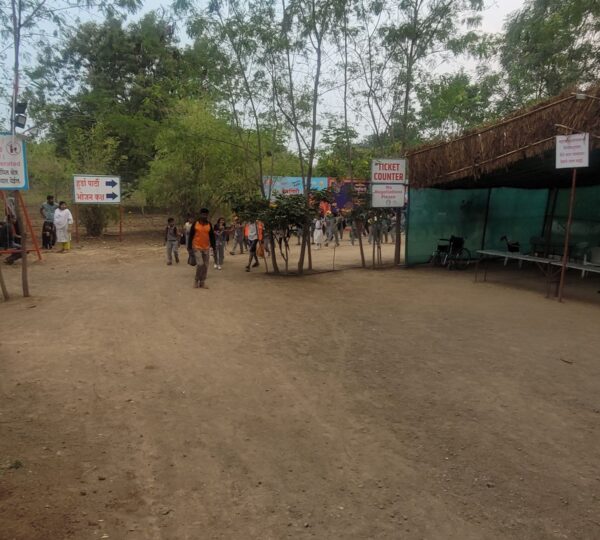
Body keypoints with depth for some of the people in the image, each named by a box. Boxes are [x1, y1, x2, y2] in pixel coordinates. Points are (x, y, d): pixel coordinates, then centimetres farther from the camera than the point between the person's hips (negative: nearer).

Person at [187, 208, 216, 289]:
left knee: (205, 265, 4)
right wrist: (189, 247, -4)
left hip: (206, 248, 4)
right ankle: (196, 280, 6)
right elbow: (191, 235, -2)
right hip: (197, 247, -4)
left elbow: (212, 236, 9)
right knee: (200, 264, -14)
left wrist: (213, 246, 6)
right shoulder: (195, 223, -4)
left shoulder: (209, 224, 5)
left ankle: (202, 282, 14)